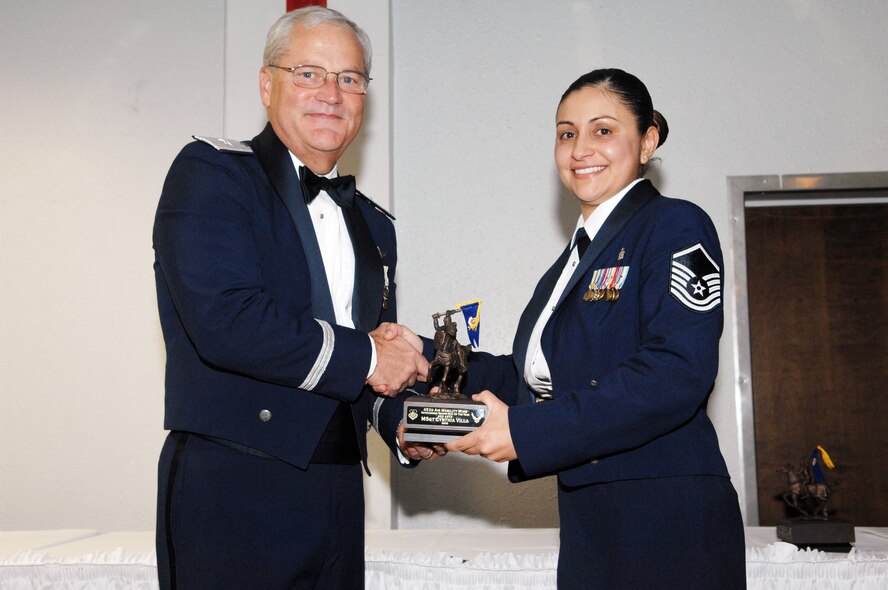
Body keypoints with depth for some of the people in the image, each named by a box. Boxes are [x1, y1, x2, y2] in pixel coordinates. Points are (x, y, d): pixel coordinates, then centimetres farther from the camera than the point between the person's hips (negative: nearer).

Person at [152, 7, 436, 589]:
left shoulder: (374, 225, 16)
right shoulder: (210, 174, -5)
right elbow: (224, 320, -20)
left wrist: (402, 423, 2)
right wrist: (362, 357, -12)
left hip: (337, 496, 7)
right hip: (231, 493, -6)